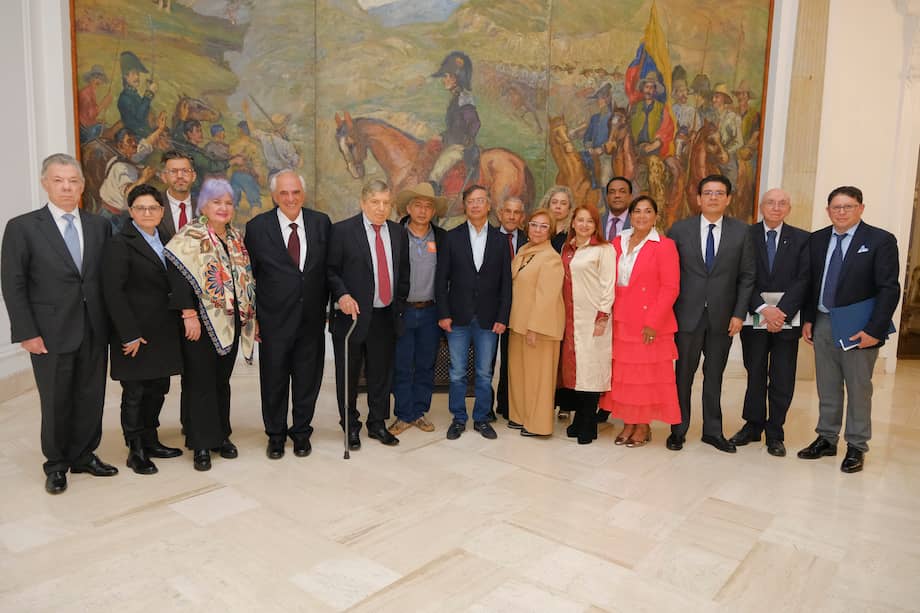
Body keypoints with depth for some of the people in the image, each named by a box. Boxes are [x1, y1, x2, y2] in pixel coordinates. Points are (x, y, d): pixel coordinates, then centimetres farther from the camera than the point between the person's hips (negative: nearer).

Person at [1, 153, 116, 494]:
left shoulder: (99, 226, 6)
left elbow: (108, 278, 8)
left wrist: (110, 323, 3)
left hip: (94, 331, 3)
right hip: (51, 334, -3)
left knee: (91, 398, 10)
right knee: (55, 402, 8)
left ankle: (85, 455, 28)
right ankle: (57, 464, 27)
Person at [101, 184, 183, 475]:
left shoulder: (163, 240, 11)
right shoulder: (120, 243, -9)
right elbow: (113, 292, -14)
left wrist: (176, 323, 6)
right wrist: (130, 335, -17)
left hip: (163, 332, 7)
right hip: (136, 334, -6)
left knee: (158, 389, 14)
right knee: (134, 393, 4)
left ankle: (150, 441, 29)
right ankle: (135, 451, 17)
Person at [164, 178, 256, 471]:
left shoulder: (236, 237, 11)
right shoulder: (190, 236, -8)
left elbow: (245, 276, 15)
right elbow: (177, 275, -15)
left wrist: (250, 314, 11)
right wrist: (189, 315, -21)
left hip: (231, 322, 6)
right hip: (201, 322, -5)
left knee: (222, 380, 14)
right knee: (200, 382, 2)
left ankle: (221, 435, 25)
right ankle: (201, 444, 12)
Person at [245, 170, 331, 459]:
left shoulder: (321, 222, 1)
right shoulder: (257, 227, -4)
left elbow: (329, 269, 7)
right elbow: (248, 275, 1)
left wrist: (323, 307, 4)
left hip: (311, 319, 2)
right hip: (274, 320, -1)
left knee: (307, 379, 12)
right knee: (274, 381, 11)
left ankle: (301, 432, 31)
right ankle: (275, 435, 31)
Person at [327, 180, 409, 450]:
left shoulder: (398, 232, 9)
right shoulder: (342, 230, -5)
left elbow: (403, 273, 15)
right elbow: (331, 270, -5)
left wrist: (399, 304, 9)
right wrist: (342, 295, -20)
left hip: (385, 316, 4)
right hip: (352, 314, -4)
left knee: (382, 374, 12)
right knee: (349, 375, 9)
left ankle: (377, 424, 29)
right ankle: (350, 427, 25)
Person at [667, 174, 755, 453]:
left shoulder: (741, 231, 2)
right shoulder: (680, 229, -1)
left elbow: (746, 276, 3)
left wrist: (739, 314, -3)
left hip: (723, 317, 1)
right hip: (688, 314, -1)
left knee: (714, 375, 12)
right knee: (683, 374, 8)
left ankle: (713, 431, 25)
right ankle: (678, 430, 21)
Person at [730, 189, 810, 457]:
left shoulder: (801, 239, 4)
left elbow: (803, 280, -3)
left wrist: (781, 312, -15)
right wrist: (763, 309, -16)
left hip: (787, 319, 1)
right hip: (754, 318, 0)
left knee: (782, 380, 5)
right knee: (755, 375, 10)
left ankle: (775, 434, 18)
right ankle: (753, 425, 25)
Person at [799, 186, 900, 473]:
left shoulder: (880, 240, -7)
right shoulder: (817, 240, 7)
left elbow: (889, 289, -11)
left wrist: (874, 330, -16)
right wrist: (808, 319, 5)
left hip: (858, 329, -4)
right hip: (823, 324, 4)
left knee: (858, 389, 6)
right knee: (827, 388, 14)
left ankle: (856, 447, 19)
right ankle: (826, 439, 26)